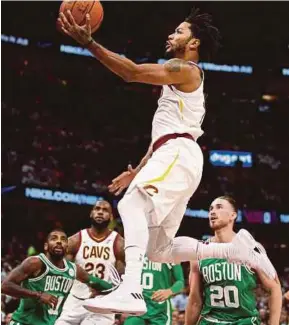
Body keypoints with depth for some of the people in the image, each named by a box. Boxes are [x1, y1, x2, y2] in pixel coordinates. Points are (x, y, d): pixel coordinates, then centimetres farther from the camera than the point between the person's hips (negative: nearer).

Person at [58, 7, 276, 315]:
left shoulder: (186, 70, 0)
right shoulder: (179, 79, 31)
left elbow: (133, 72, -14)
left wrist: (88, 42, -17)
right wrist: (135, 173, 31)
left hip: (179, 153, -10)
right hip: (174, 155, 10)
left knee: (132, 204, -33)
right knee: (160, 250, 8)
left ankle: (130, 290, -50)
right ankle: (236, 248, 7)